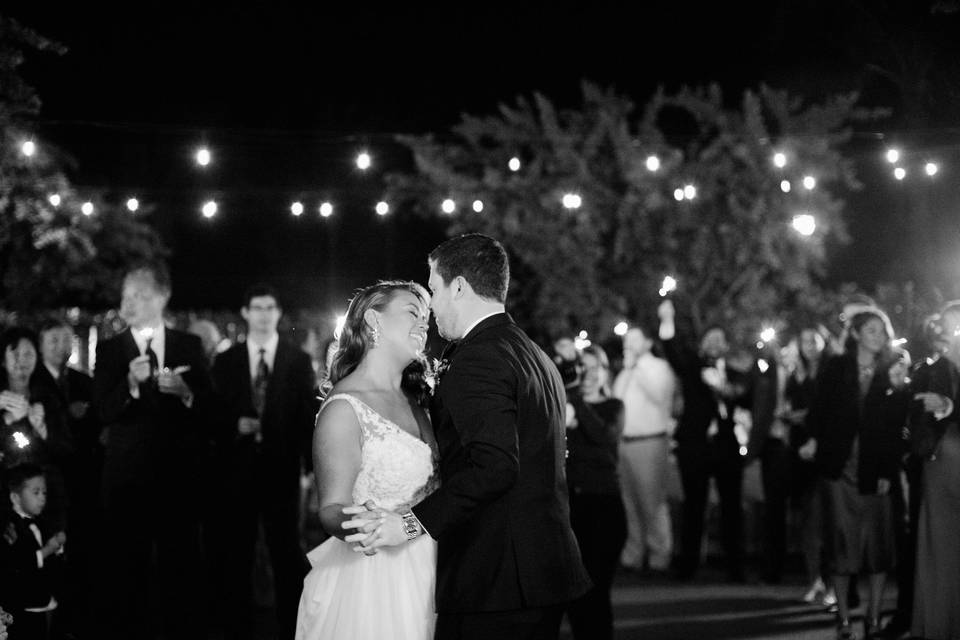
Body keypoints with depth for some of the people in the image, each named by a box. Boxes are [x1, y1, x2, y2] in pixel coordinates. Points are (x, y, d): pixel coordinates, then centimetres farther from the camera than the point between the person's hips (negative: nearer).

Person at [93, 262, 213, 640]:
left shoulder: (189, 347, 6)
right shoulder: (109, 350, 4)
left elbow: (209, 406, 4)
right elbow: (103, 412, -6)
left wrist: (186, 392, -16)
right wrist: (131, 384, -23)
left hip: (179, 477, 1)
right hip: (128, 478, 0)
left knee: (182, 565, 5)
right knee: (126, 569, 2)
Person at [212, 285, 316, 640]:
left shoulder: (298, 360, 3)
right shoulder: (226, 361, 8)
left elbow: (308, 417, -1)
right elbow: (214, 415, 7)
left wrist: (311, 468, -8)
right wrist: (235, 425, -14)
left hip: (281, 470, -1)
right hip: (237, 470, 2)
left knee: (286, 554, 2)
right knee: (236, 555, 7)